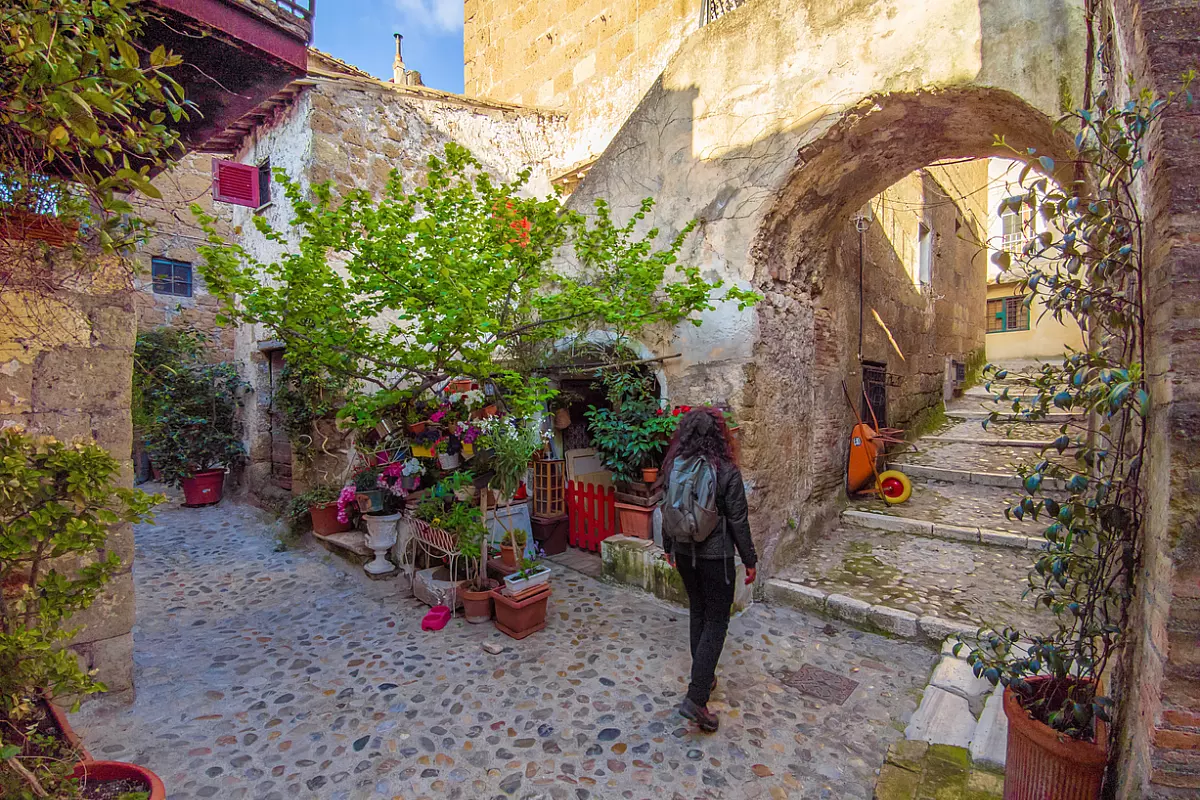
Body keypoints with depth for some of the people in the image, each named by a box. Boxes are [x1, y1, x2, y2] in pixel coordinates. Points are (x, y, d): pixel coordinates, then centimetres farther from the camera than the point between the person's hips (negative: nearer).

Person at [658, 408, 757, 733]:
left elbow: (667, 514, 4)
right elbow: (738, 522, -12)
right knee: (716, 621, 7)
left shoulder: (673, 467, -5)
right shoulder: (726, 472, -18)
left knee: (698, 612, 22)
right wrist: (750, 560, 1)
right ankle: (696, 698, 4)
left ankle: (704, 678, 37)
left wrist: (669, 548, 18)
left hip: (684, 553, 5)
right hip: (715, 556, -5)